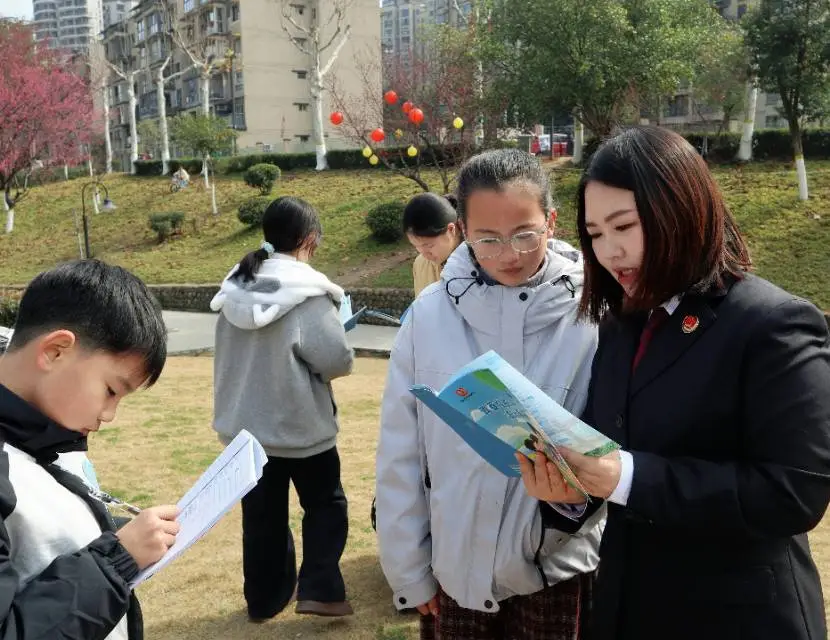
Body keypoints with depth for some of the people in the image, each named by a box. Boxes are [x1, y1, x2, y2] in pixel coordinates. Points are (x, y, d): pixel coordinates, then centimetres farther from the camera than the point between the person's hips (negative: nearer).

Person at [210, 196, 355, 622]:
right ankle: (318, 589, 9)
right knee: (326, 504, 15)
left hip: (246, 422, 6)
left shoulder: (235, 287, 0)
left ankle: (264, 599, 29)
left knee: (262, 513, 17)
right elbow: (338, 361, -19)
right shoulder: (308, 294, -19)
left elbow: (232, 355, 9)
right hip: (301, 424, -5)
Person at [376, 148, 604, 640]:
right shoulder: (429, 314, -9)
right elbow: (400, 457, -4)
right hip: (451, 569, 1)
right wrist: (409, 570, -1)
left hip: (555, 569, -1)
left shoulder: (591, 316, -11)